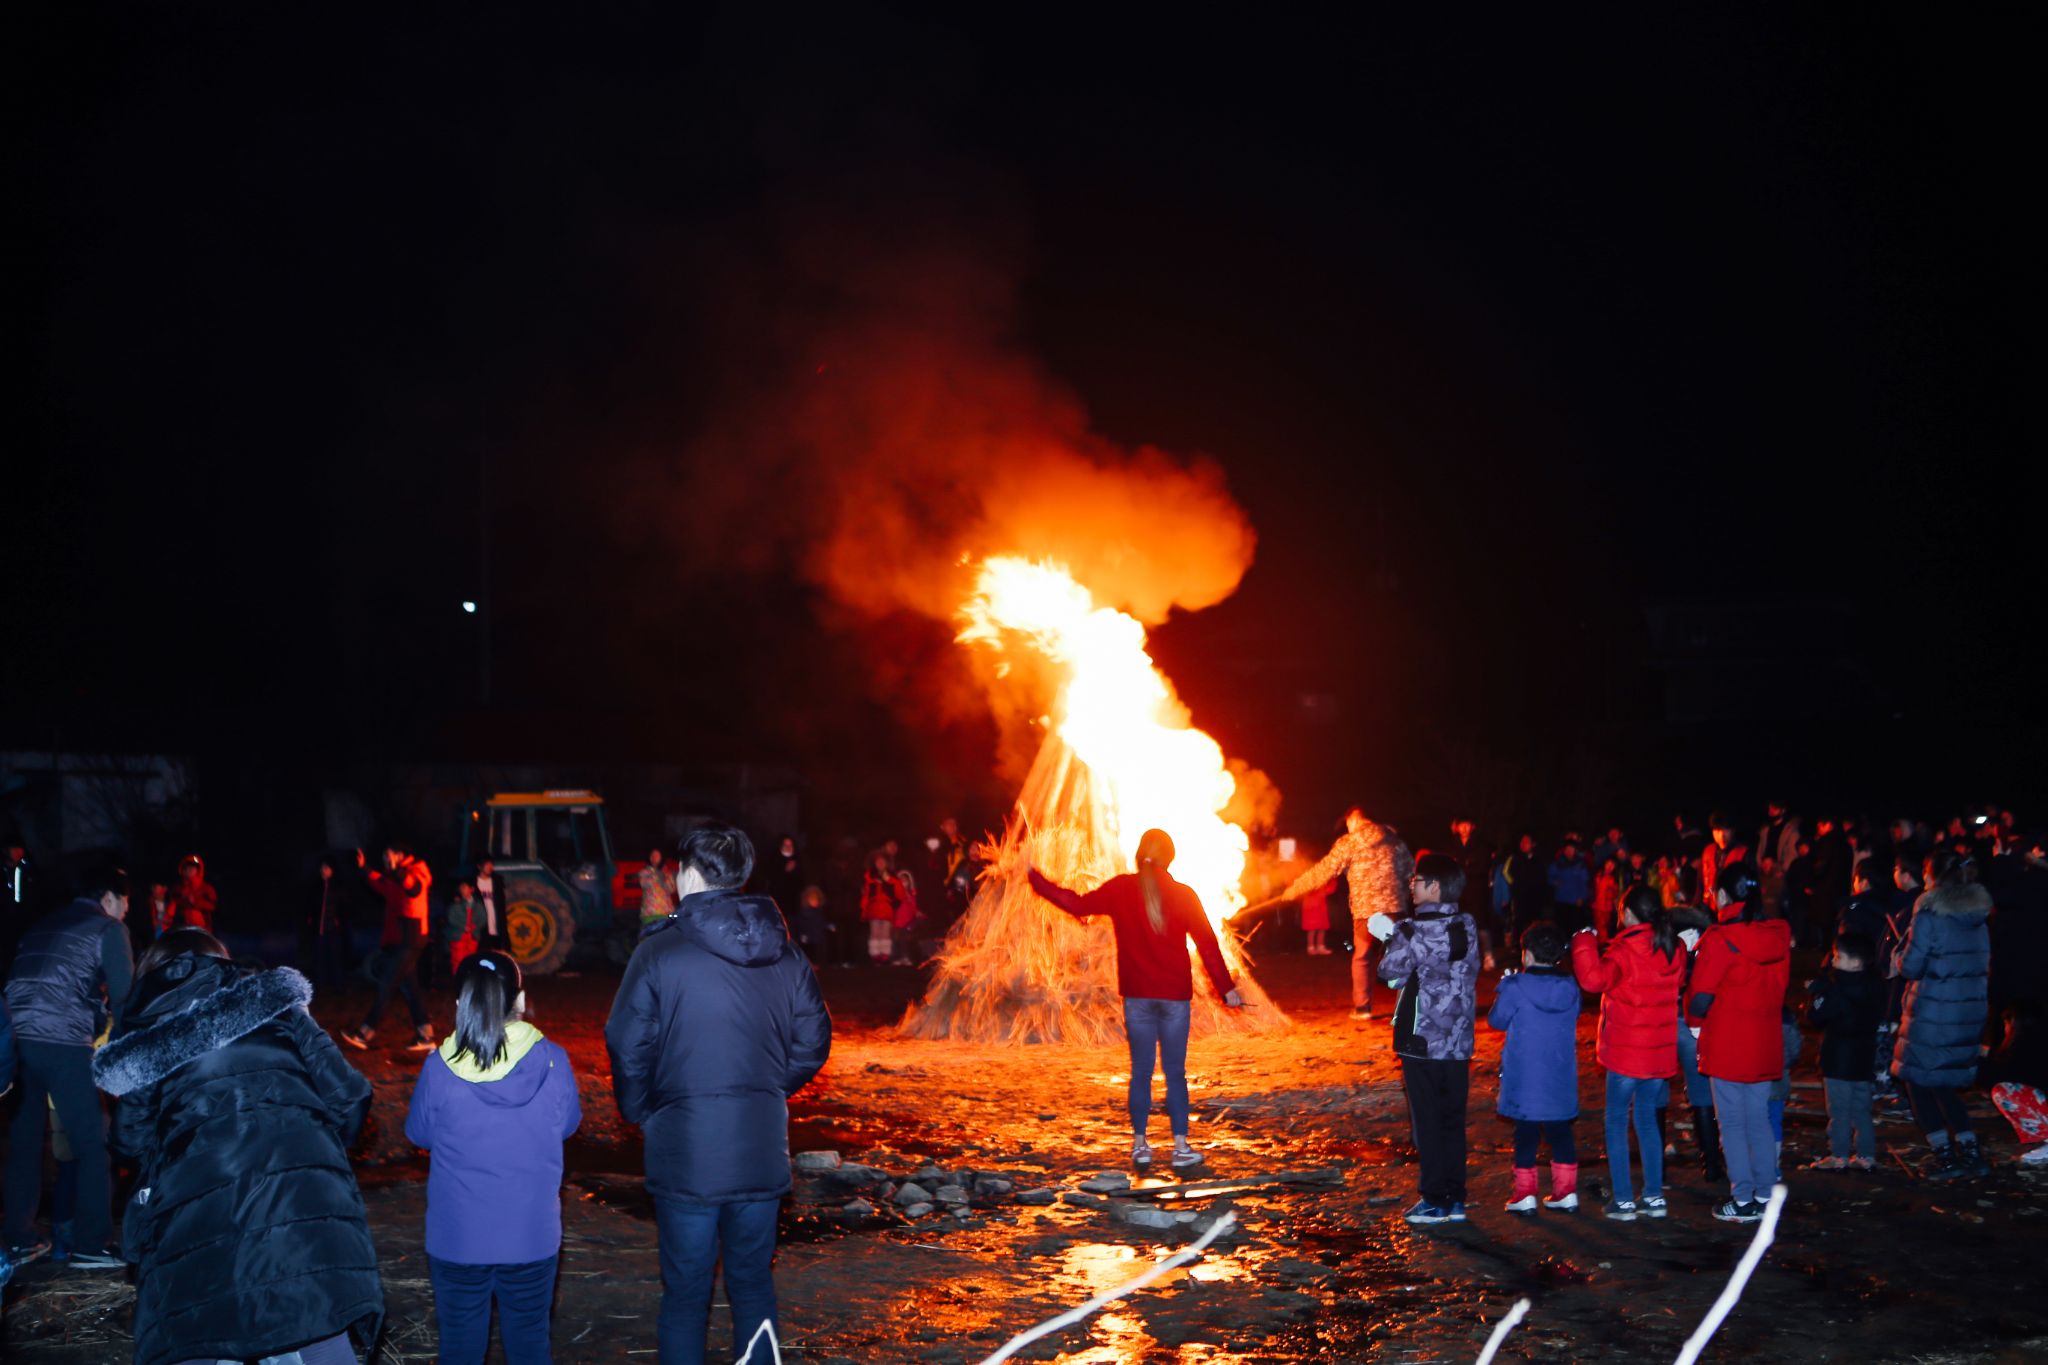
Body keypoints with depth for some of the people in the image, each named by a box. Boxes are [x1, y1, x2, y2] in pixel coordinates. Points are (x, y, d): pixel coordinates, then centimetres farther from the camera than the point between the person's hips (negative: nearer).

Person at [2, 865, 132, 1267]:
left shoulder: (43, 924, 25)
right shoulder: (107, 929, 5)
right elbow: (122, 995, 0)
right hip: (63, 1043, -7)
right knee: (94, 1143, 1)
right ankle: (90, 1245, 1)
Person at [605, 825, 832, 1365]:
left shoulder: (660, 951, -11)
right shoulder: (786, 954, 1)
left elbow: (626, 1050, -9)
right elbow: (812, 1043, 5)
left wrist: (641, 1114, 8)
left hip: (684, 1153, -3)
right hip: (762, 1153, 3)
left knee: (685, 1292, 7)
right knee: (753, 1286, 16)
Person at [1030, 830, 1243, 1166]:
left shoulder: (1120, 889, -3)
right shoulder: (1183, 895, -5)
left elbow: (1077, 904, 3)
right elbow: (1207, 944, -4)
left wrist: (1035, 877, 13)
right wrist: (1226, 988, 2)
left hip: (1137, 996, 1)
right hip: (1175, 996, -1)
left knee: (1141, 1071, 9)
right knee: (1175, 1073, 5)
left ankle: (1139, 1144, 11)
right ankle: (1181, 1146, 3)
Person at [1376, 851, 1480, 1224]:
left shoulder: (1414, 931, -16)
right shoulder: (1466, 927, 5)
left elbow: (1391, 970, -9)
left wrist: (1392, 938, 9)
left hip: (1422, 1041, -6)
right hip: (1458, 1041, 6)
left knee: (1427, 1123, 2)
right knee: (1453, 1122, 12)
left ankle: (1434, 1201, 6)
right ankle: (1456, 1199, 16)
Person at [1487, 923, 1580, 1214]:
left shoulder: (1516, 988, -15)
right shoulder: (1570, 988, -1)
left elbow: (1497, 1020, -5)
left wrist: (1504, 987, 11)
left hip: (1524, 1076, -4)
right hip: (1560, 1076, 4)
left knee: (1526, 1131, 4)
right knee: (1560, 1131, 12)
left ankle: (1525, 1193, 7)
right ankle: (1565, 1190, 14)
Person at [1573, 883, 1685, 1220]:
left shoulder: (1624, 951, -16)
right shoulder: (1673, 949, 5)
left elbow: (1594, 979, -28)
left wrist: (1584, 942, -19)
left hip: (1626, 1053, -6)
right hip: (1662, 1052, 6)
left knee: (1617, 1122, 3)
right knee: (1647, 1119, 17)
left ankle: (1623, 1200, 1)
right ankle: (1654, 1196, 16)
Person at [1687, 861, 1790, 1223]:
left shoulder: (1721, 939, -17)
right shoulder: (1778, 936, 2)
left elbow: (1700, 999, -15)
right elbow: (1779, 987, 12)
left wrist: (1696, 1021, 3)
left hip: (1727, 1046, -6)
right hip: (1766, 1043, 6)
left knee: (1732, 1123, 3)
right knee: (1759, 1121, 14)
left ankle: (1743, 1200, 6)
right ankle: (1765, 1195, 19)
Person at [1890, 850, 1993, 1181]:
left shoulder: (1929, 915, -14)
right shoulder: (1978, 917, 8)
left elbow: (1910, 967, -13)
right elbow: (1984, 965, 15)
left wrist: (1901, 953, 7)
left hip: (1933, 1013, -7)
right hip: (1971, 1010, 7)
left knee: (1917, 1081, 7)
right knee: (1944, 1083, 19)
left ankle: (1946, 1156, 1)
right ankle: (1971, 1152, 12)